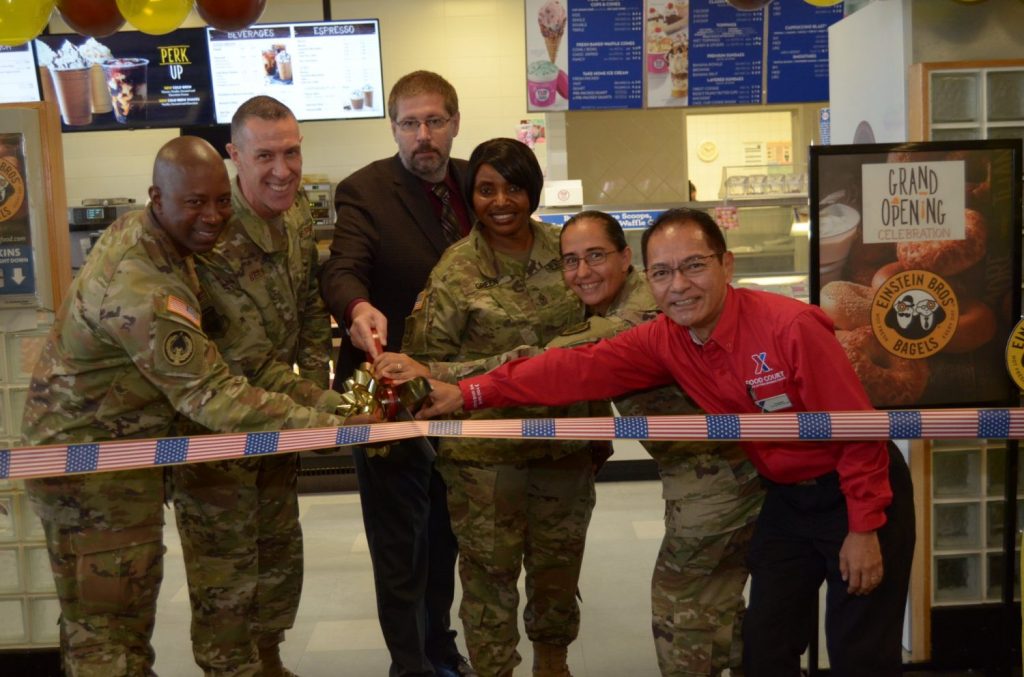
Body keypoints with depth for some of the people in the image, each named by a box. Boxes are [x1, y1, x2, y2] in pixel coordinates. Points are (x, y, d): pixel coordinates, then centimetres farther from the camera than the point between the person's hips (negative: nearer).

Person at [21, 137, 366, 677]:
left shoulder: (134, 227, -1)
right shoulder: (145, 292, -31)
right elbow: (212, 396, -32)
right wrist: (329, 426, -33)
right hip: (91, 463, -10)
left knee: (133, 597, 21)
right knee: (107, 618, 1)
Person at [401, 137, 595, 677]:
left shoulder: (565, 249, 1)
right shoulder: (455, 270, -10)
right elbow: (425, 360, -6)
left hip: (564, 438, 4)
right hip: (484, 449, -3)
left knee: (559, 565, 19)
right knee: (489, 571, 8)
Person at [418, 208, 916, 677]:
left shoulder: (790, 326, -27)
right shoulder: (662, 341, -8)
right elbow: (578, 369, -14)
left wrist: (865, 528, -17)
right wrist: (471, 393, -19)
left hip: (858, 491, -5)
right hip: (785, 497, 5)